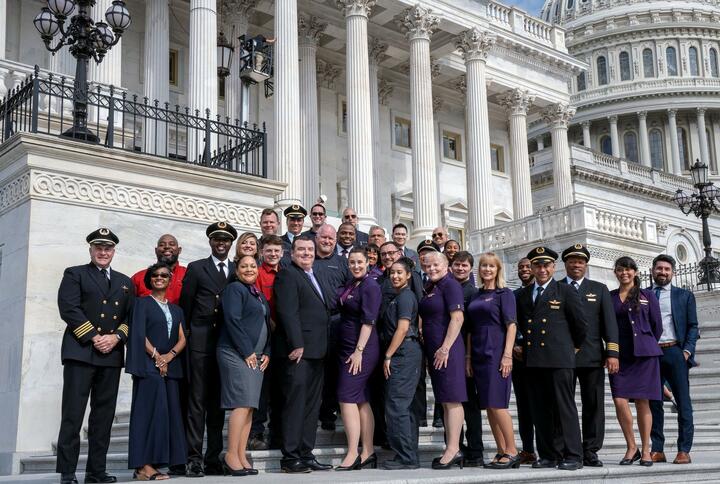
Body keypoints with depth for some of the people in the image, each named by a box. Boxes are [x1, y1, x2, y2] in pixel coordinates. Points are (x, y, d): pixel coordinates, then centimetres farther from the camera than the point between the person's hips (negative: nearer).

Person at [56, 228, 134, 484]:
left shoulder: (125, 282, 21)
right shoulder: (74, 274, 8)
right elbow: (69, 308, -5)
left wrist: (116, 337, -5)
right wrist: (94, 338, -11)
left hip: (112, 355, 4)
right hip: (80, 351, -4)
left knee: (104, 416, 4)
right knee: (72, 415, -7)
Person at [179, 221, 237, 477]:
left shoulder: (238, 271, 12)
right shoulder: (196, 268, 6)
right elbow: (185, 305, 5)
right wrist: (186, 336, 1)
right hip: (201, 342, -3)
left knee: (218, 402, 7)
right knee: (197, 400, -3)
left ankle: (213, 458, 12)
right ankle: (194, 458, -1)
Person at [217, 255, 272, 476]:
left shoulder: (260, 296, 21)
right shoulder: (234, 289, -3)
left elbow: (266, 325, 22)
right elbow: (233, 320, -13)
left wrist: (266, 353, 8)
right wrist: (246, 352, -15)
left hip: (256, 356, 8)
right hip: (236, 354, -8)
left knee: (249, 407, 4)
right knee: (241, 404, -14)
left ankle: (241, 457, 5)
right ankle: (231, 457, -11)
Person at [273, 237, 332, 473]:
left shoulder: (313, 278, 21)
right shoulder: (288, 275, -6)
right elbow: (288, 312, -15)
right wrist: (297, 345, -21)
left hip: (315, 352, 9)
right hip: (297, 350, -9)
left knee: (311, 405, 10)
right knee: (295, 403, -6)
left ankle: (306, 454, 16)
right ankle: (290, 457, -1)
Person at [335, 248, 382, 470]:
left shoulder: (370, 287, -11)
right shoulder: (350, 285, 13)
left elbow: (368, 321, -17)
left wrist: (359, 351, -20)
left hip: (361, 349, -8)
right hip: (346, 348, 8)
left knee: (347, 397, -12)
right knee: (361, 400, 8)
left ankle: (352, 455, -11)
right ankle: (368, 453, 12)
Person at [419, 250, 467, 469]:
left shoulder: (450, 285, -8)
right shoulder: (430, 288, 18)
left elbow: (457, 318, -16)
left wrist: (445, 348, -19)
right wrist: (431, 351, 16)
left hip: (447, 349, -9)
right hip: (434, 350, 9)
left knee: (452, 399, -7)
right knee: (445, 401, 9)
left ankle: (453, 449, -6)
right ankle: (452, 450, 13)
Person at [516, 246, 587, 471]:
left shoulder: (566, 291, 1)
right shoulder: (523, 295, 15)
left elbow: (580, 324, 4)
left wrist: (574, 346, 13)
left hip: (559, 359, -5)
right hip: (532, 359, 5)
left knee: (564, 408, -4)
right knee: (540, 410, 6)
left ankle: (572, 456, 1)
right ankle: (549, 455, 14)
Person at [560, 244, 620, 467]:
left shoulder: (599, 289, 14)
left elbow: (609, 322, 7)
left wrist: (612, 352, -4)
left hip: (592, 357, 1)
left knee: (594, 405, 2)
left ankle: (590, 452, 9)